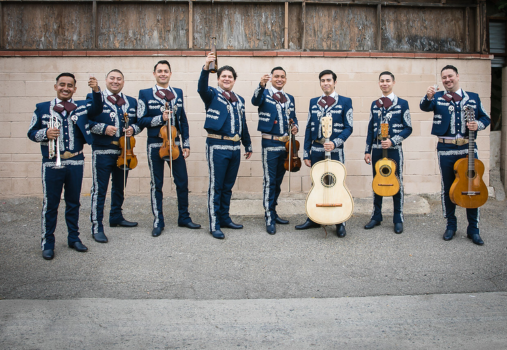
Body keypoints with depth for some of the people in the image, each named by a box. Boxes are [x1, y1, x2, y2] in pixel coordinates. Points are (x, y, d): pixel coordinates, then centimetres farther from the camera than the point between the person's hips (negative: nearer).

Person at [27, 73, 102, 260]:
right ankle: (47, 243, 14)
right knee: (50, 204, 3)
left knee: (73, 203, 13)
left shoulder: (81, 106, 7)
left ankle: (74, 238, 26)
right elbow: (31, 133, 5)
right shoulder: (42, 108, 4)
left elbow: (97, 108, -12)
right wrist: (45, 133, -16)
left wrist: (96, 91, -30)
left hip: (76, 162, 2)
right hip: (52, 163, -2)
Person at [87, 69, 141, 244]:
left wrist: (133, 129, -5)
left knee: (120, 188, 17)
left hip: (124, 151, 5)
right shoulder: (94, 98, 0)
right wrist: (102, 128, -18)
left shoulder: (131, 102, 14)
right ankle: (97, 227, 2)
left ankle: (116, 217, 34)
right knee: (99, 189, -4)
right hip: (102, 152, -5)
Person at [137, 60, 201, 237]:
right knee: (156, 185, 5)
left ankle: (184, 218, 21)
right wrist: (160, 118, -18)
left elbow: (183, 121, 11)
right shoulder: (145, 94, 1)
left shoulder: (178, 93, 10)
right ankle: (158, 222, 15)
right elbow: (140, 121, -4)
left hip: (175, 144, 3)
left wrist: (186, 144, 6)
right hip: (155, 145, -3)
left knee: (182, 182, 6)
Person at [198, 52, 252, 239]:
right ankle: (214, 225, 3)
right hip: (217, 146, -6)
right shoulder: (212, 95, 0)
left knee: (228, 186, 14)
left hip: (234, 147, 6)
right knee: (216, 186, -2)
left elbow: (243, 124, 22)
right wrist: (206, 67, -39)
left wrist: (248, 145, 23)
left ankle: (225, 218, 25)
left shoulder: (239, 100, 17)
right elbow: (201, 88, -23)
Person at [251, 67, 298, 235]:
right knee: (269, 182, -4)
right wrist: (261, 86, -45)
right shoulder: (265, 93, -2)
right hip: (270, 144, -6)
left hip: (285, 144, 6)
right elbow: (255, 101, -25)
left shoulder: (290, 98, 15)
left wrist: (295, 126, -2)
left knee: (278, 181, 14)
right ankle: (269, 218, 2)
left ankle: (273, 212, 26)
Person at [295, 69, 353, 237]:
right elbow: (309, 128, 10)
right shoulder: (313, 102, 11)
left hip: (335, 151, -3)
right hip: (316, 150, 4)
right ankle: (314, 219, 23)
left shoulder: (345, 102, 1)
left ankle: (340, 223, 12)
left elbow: (348, 127, -4)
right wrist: (306, 153, 5)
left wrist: (335, 143, -19)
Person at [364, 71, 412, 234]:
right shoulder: (374, 104, 11)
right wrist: (367, 150, 7)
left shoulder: (402, 103, 0)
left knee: (397, 184, 2)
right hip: (376, 149, 4)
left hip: (394, 149, -3)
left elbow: (408, 128, -3)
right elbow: (371, 129, 12)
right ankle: (376, 216, 20)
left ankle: (398, 220, 12)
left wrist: (392, 141, -15)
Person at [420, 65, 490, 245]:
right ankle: (451, 225, 23)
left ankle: (473, 229, 14)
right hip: (446, 149, -1)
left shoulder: (473, 97, 11)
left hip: (468, 148, 1)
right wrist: (428, 97, -38)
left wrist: (478, 124, -10)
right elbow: (425, 107, -15)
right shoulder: (438, 97, 5)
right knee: (448, 188, 7)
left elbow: (486, 118, 13)